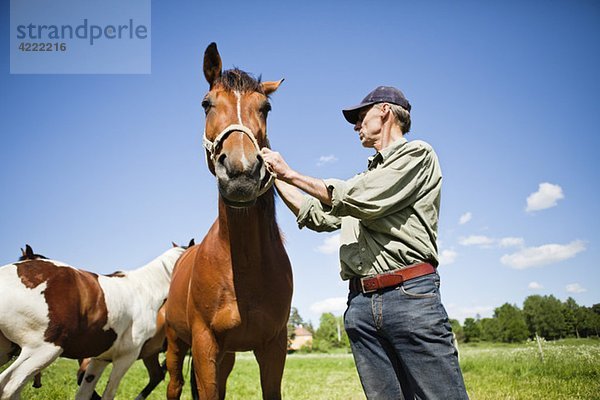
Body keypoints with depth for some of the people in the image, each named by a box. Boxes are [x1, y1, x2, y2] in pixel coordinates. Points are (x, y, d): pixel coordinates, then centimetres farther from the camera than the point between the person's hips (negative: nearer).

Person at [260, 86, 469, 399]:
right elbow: (317, 216, 26)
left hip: (410, 294, -6)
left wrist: (290, 173, -2)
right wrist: (274, 176, 24)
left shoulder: (417, 154, 3)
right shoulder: (362, 179, 27)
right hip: (360, 302, 7)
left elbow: (359, 200, -9)